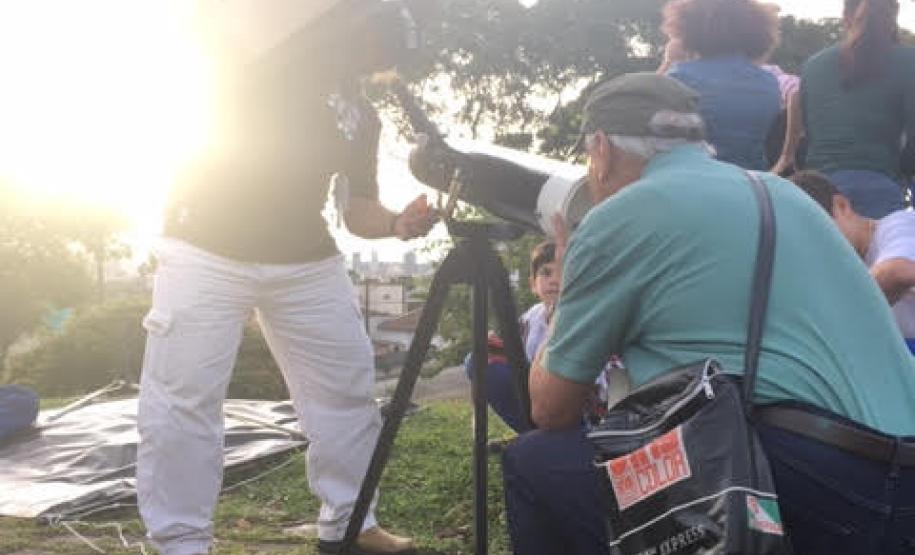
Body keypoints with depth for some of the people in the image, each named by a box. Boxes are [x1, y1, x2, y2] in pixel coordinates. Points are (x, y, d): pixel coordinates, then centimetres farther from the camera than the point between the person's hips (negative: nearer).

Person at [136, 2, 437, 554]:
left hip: (308, 262, 5)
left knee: (349, 389, 6)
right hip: (207, 250, -5)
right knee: (182, 400, -8)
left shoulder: (361, 115, 12)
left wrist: (398, 223, -10)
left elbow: (358, 206, 12)